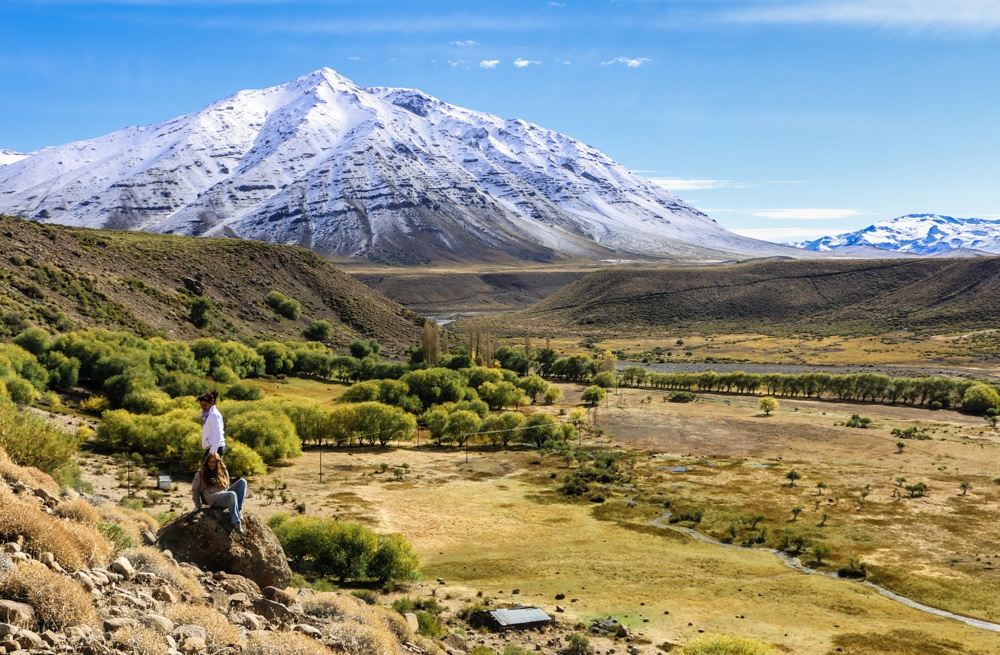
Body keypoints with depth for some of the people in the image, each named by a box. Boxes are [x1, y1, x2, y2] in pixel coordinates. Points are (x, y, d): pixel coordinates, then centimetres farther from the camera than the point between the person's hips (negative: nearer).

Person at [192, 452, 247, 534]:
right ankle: (236, 523, -40)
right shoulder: (200, 473, 8)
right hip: (214, 499, -5)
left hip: (225, 496, 5)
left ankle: (238, 510, -29)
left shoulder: (223, 472, 19)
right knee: (232, 494, -38)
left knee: (242, 481, -19)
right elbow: (195, 490, 10)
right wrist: (197, 506, 6)